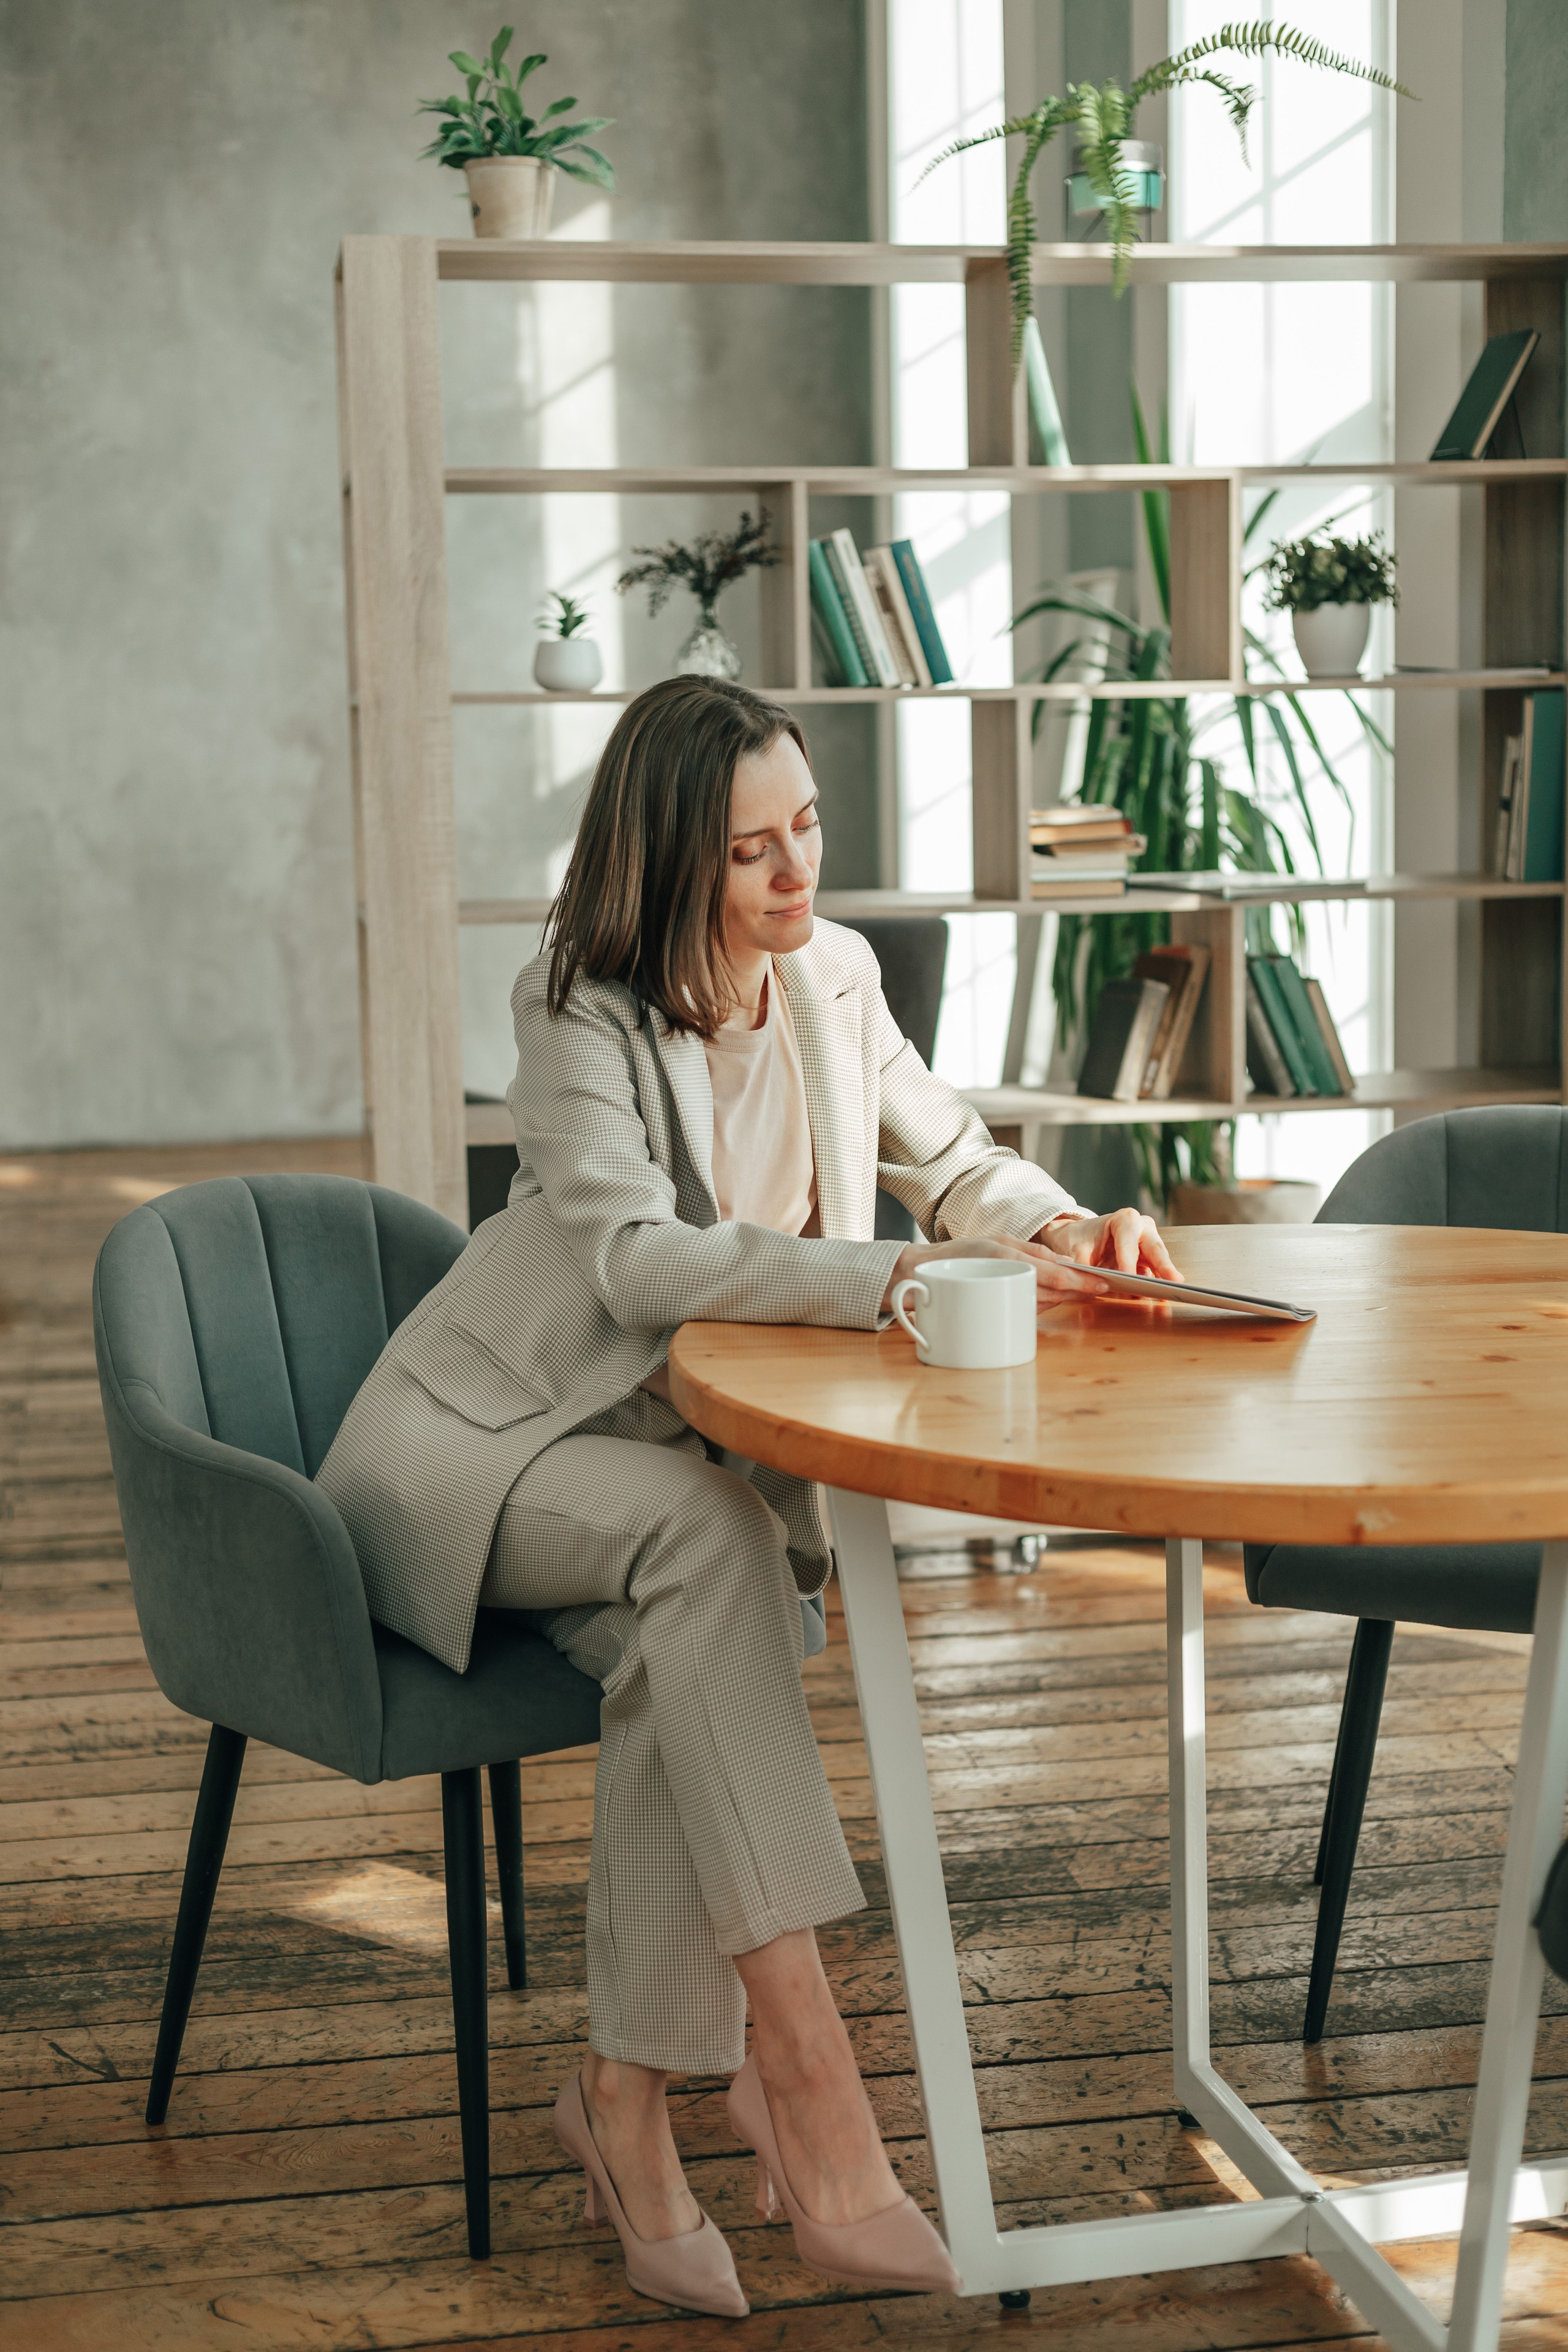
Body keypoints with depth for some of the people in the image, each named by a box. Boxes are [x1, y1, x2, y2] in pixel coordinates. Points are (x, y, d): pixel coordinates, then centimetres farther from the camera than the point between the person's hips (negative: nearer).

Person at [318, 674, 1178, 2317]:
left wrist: (1067, 1229, -12)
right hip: (477, 1448, -4)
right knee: (704, 1535, -35)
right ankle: (802, 2072, -40)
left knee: (679, 1647, -31)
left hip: (679, 1457, 5)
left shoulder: (830, 980, 2)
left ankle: (627, 2094, -22)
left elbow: (959, 1164, 11)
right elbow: (635, 1254, -30)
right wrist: (897, 1274, -40)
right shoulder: (579, 1011, -16)